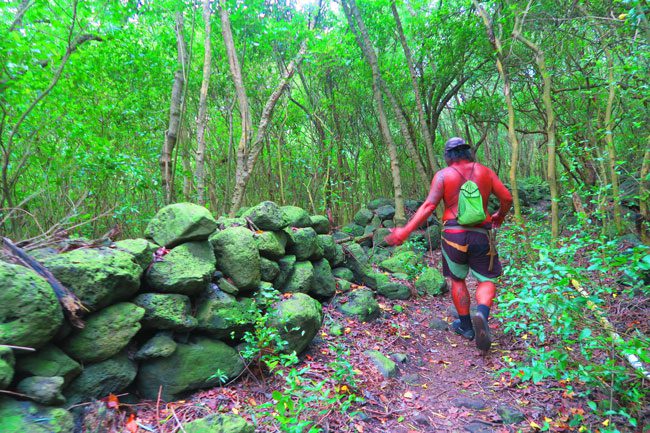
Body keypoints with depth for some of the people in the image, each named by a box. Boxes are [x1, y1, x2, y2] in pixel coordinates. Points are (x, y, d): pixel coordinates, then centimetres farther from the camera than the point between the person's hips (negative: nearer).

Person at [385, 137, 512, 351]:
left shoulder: (443, 175, -1)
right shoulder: (485, 172, 7)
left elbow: (429, 206, -13)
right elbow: (507, 198, 7)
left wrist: (405, 231, -16)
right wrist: (499, 216, 28)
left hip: (453, 235, -1)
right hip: (480, 236, 1)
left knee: (457, 280, 19)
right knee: (487, 281, 13)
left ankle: (465, 325, 25)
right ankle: (482, 315, -15)